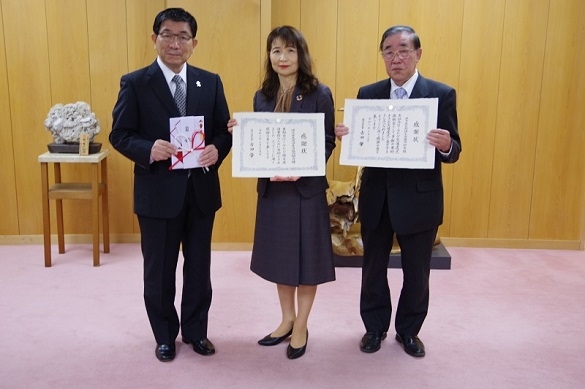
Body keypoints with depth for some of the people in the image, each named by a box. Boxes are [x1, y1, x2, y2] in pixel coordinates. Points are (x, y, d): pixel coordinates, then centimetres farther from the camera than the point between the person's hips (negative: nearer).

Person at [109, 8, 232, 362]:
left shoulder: (211, 83, 5)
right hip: (157, 192, -2)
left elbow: (225, 130, 6)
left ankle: (196, 330, 35)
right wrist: (148, 149, -24)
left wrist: (216, 150, -16)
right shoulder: (135, 83, -4)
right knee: (159, 271, 12)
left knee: (199, 267, 15)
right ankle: (165, 336, 32)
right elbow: (120, 135, -5)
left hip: (201, 190, 3)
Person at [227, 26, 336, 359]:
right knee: (279, 256, 15)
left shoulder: (319, 94, -7)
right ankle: (287, 320, 33)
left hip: (307, 187, -5)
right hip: (271, 187, 5)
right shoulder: (262, 97, 7)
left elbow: (328, 142, -9)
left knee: (306, 257, 6)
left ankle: (301, 327, 24)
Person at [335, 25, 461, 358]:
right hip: (376, 197, 3)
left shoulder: (442, 94, -6)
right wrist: (346, 136, -18)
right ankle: (375, 327, 36)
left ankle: (409, 330, 36)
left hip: (420, 199, -2)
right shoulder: (367, 94, 3)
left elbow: (453, 152, -7)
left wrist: (446, 146, -30)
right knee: (373, 267, 16)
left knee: (416, 271, 13)